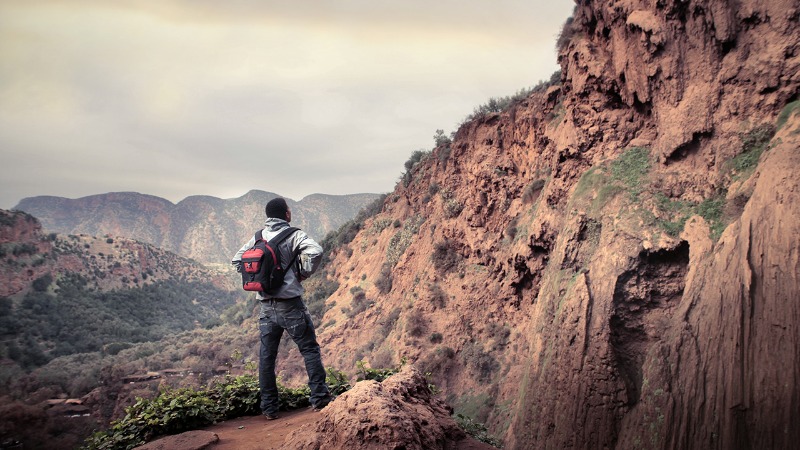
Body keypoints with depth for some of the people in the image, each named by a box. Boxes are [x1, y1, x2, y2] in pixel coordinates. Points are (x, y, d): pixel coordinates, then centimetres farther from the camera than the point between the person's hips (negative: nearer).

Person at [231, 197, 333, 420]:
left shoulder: (258, 237, 7)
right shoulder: (293, 235, -9)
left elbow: (236, 260, 12)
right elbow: (315, 252, -25)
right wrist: (304, 273, -9)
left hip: (266, 307, 5)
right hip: (290, 304, -5)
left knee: (266, 357, 10)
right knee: (310, 349, 9)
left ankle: (269, 408, 16)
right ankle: (319, 397, 12)